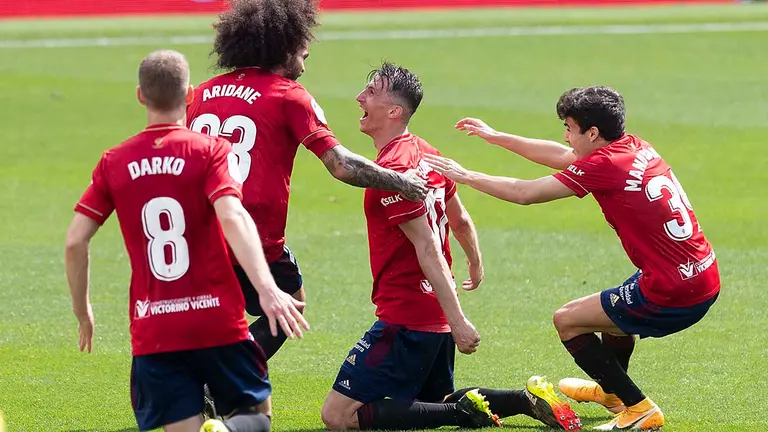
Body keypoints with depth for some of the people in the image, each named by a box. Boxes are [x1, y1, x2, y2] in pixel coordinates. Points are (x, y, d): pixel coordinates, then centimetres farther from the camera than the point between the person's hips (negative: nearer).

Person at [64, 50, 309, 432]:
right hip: (218, 322, -2)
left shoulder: (114, 163, 6)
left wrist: (83, 313, 16)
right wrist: (267, 289, -28)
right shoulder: (210, 151, -3)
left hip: (152, 332, 2)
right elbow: (232, 217, -19)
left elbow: (74, 242, 2)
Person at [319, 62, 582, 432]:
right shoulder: (425, 153, 10)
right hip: (435, 315, 9)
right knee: (434, 400, 27)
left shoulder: (390, 169, -18)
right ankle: (527, 399, 8)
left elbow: (427, 246, -22)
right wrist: (476, 267, 41)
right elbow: (461, 221, 22)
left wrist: (457, 321, -24)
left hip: (404, 317, -9)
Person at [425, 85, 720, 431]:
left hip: (671, 296, -9)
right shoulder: (635, 147, 9)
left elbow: (525, 193, -9)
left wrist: (464, 176, 4)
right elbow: (561, 157, 23)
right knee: (617, 307, 36)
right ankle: (611, 392, 60)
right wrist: (495, 137, 27)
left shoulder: (604, 166, -15)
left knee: (567, 321, 6)